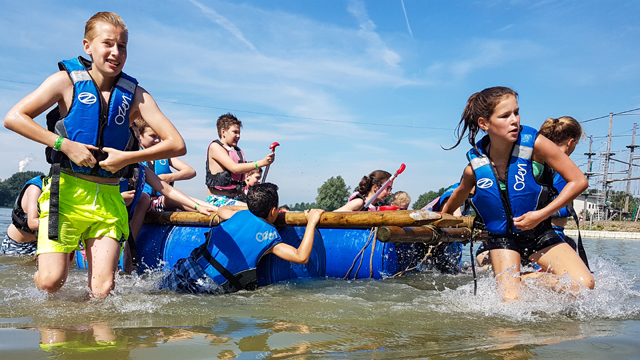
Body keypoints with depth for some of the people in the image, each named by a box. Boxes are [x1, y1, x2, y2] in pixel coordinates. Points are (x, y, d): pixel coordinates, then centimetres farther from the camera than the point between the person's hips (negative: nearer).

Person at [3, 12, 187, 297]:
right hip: (67, 191, -1)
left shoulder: (135, 95, 4)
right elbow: (13, 117, -6)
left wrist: (128, 157, -12)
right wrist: (65, 144, -14)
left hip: (109, 199, 2)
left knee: (102, 291, -5)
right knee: (51, 281, -8)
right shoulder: (68, 80, 0)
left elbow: (177, 145, -2)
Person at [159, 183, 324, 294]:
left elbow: (221, 210, 35)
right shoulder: (270, 238, -3)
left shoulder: (240, 215, 11)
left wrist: (254, 207, 38)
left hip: (188, 269, 4)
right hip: (210, 286, -4)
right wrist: (311, 222, -2)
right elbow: (301, 257, -10)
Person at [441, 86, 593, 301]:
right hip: (502, 238, 0)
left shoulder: (534, 144, -20)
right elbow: (455, 199, 8)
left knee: (583, 284, -19)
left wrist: (541, 215, -21)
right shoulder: (475, 167, -14)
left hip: (539, 234, 0)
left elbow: (578, 181, -15)